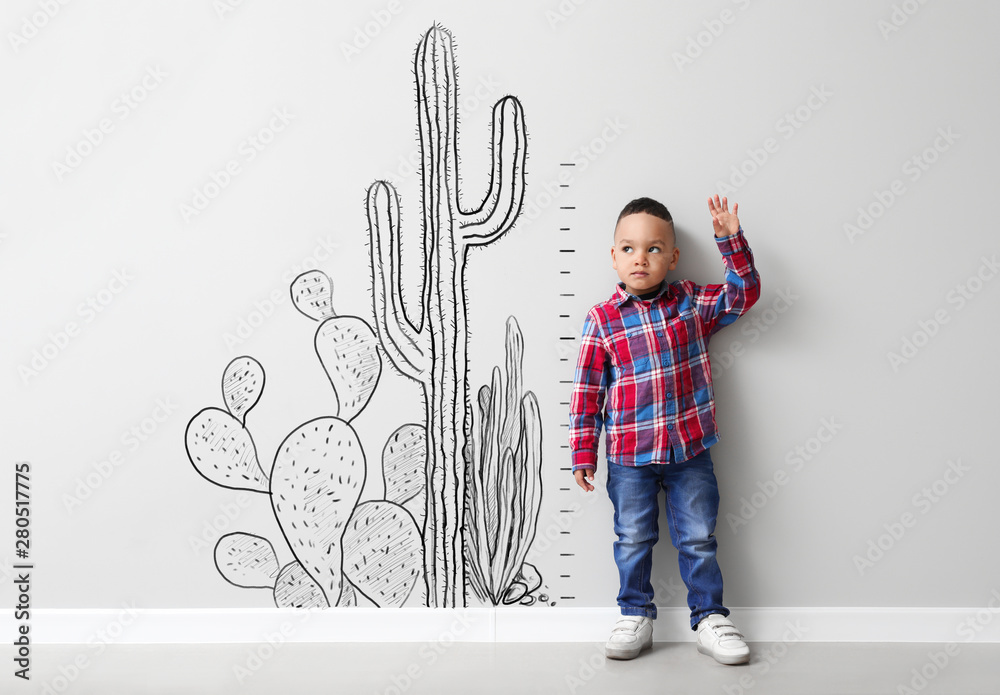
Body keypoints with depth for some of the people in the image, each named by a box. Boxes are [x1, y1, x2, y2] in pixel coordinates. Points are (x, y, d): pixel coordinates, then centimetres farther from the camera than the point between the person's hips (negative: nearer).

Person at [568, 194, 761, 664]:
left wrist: (731, 239, -7)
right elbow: (587, 390, -1)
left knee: (698, 538, 9)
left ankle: (709, 618, 22)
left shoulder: (692, 303, 3)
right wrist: (584, 452, -2)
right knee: (633, 540, 10)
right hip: (629, 456, -1)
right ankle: (635, 617, 26)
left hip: (689, 449, 1)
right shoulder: (602, 320, -3)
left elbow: (744, 293, 5)